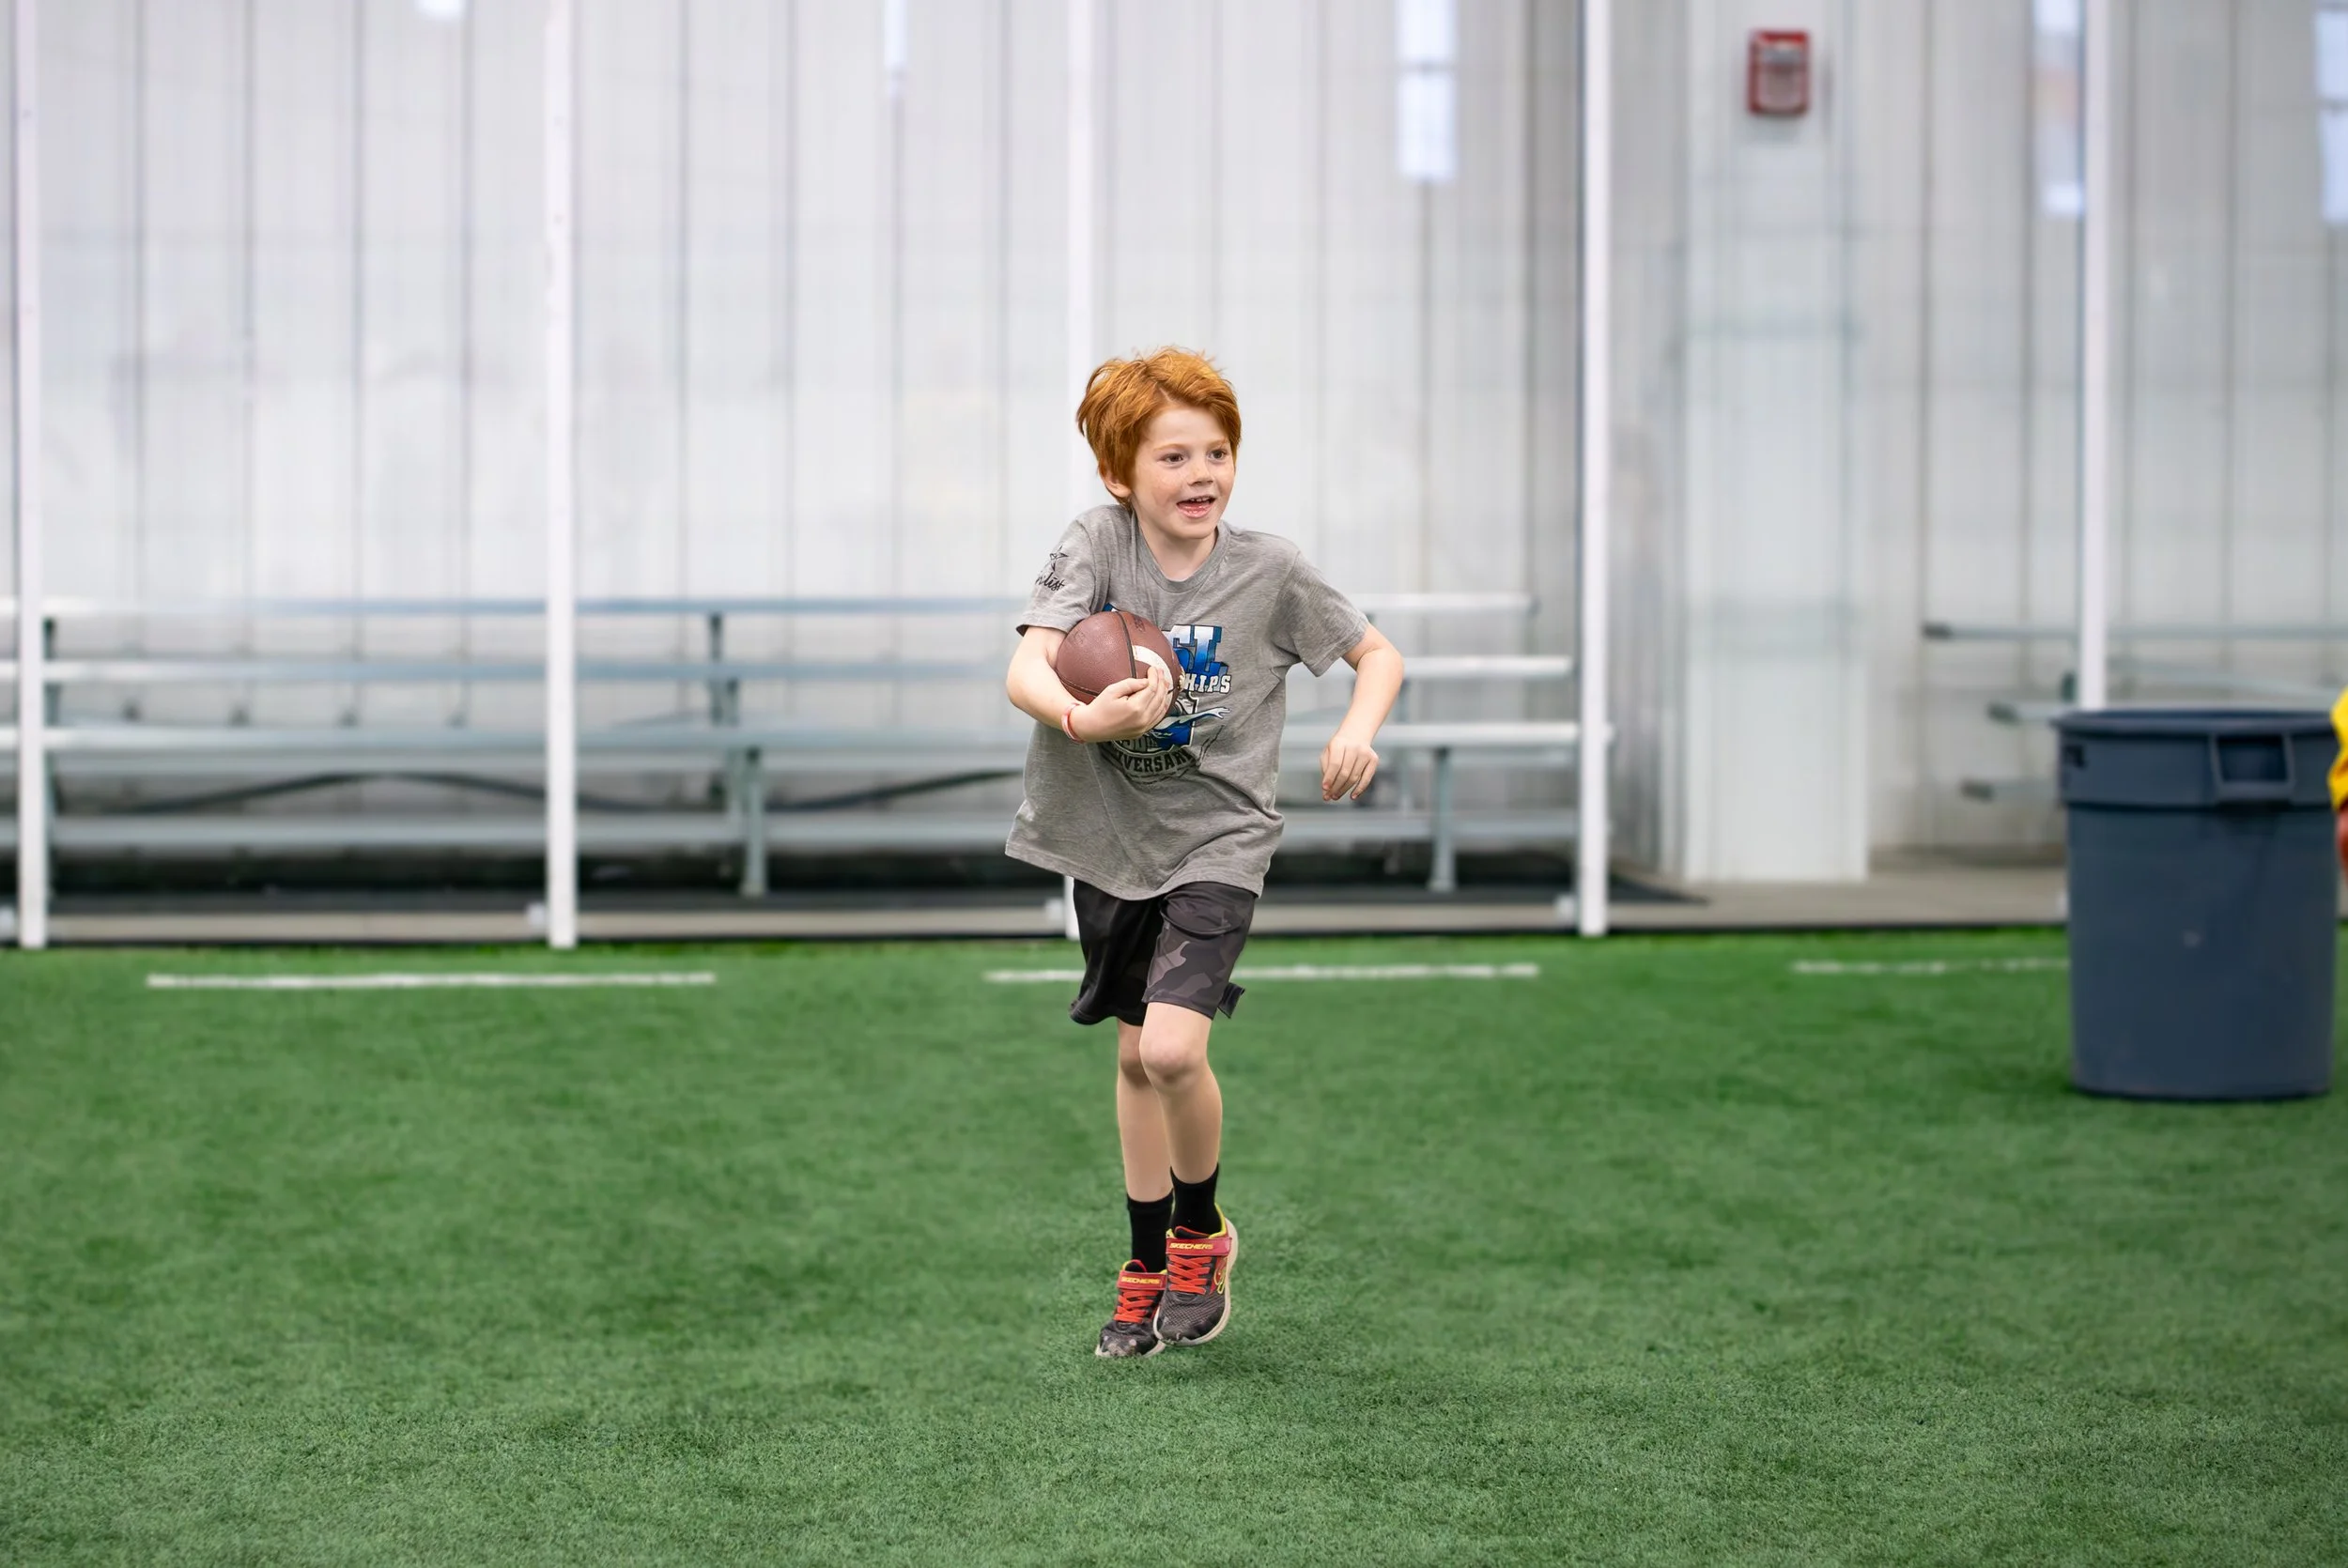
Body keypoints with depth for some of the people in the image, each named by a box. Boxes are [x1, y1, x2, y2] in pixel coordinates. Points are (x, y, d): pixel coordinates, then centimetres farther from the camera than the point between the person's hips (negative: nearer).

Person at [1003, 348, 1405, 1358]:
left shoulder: (1267, 571, -10)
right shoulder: (1097, 544, -11)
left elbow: (1378, 653, 4)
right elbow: (1024, 670, -23)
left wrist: (1358, 729, -16)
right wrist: (1082, 717, -44)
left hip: (1216, 840, -2)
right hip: (1111, 835, 2)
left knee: (1174, 1048, -19)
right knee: (1135, 1056, 14)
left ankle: (1201, 1233, 8)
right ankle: (1150, 1269, 31)